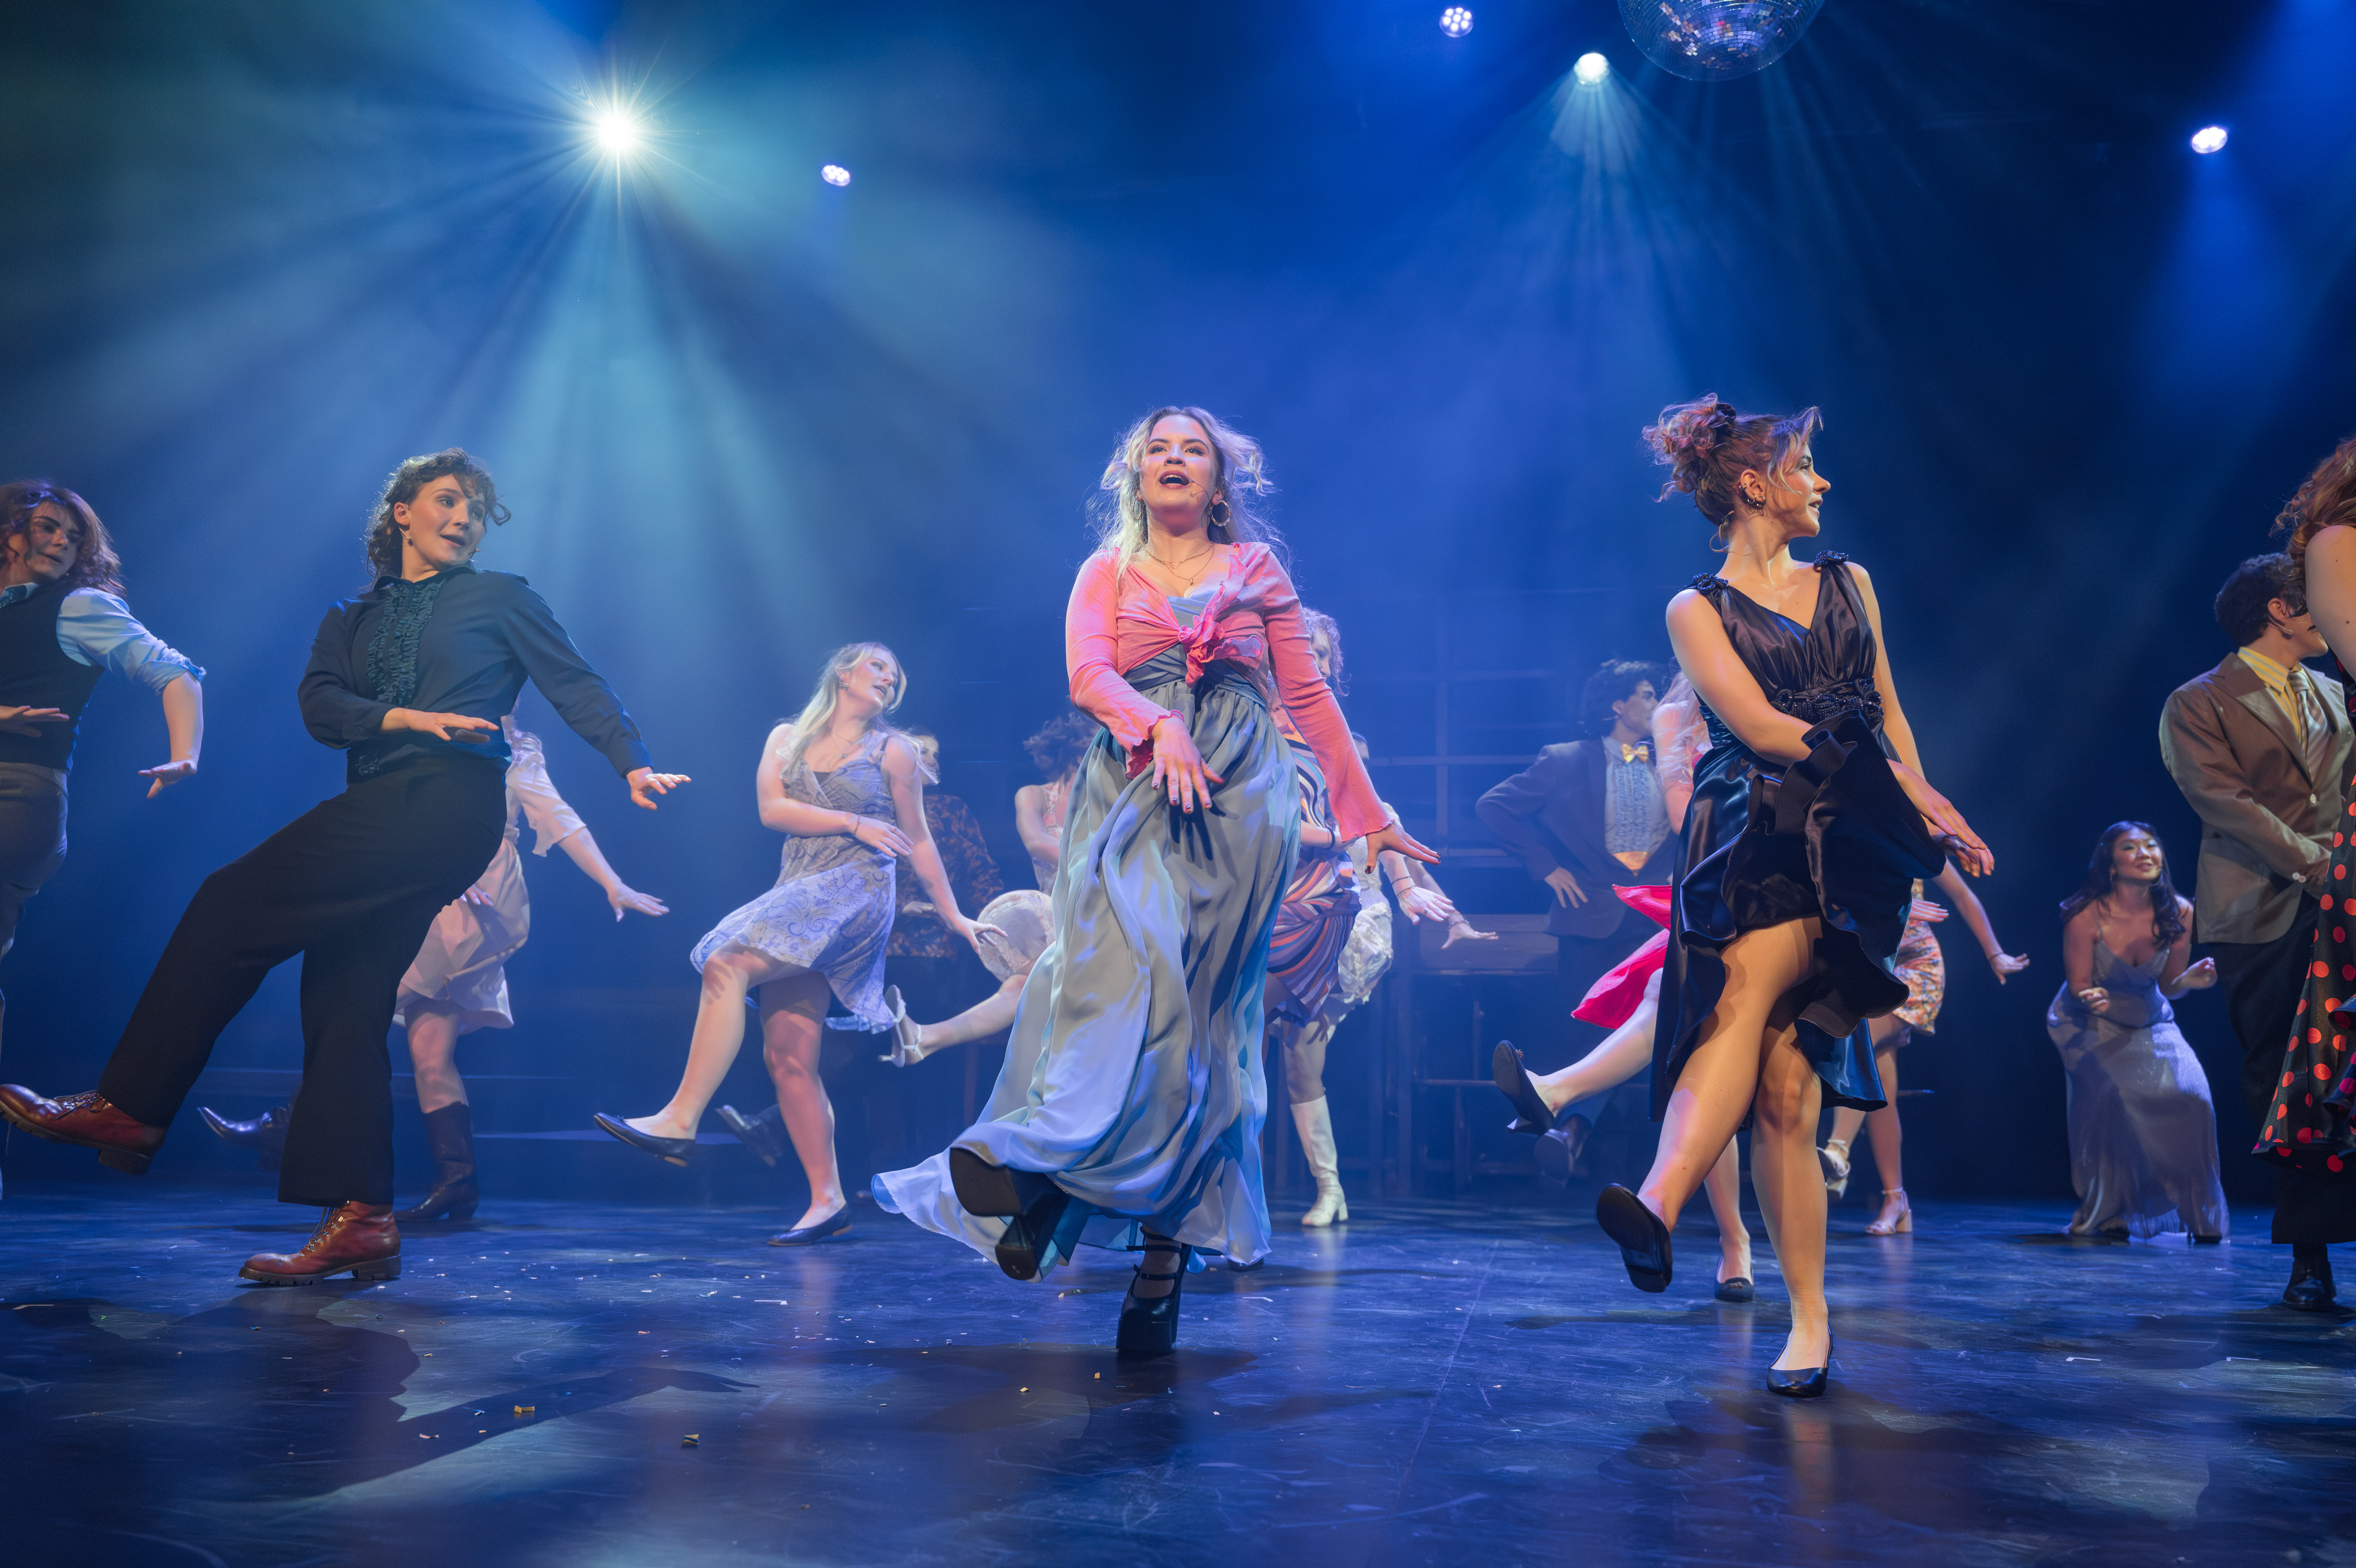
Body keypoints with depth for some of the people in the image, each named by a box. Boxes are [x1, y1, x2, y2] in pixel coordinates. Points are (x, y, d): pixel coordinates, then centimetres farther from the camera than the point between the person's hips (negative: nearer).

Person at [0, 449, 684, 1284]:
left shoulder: (501, 598, 13)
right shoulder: (354, 619, 24)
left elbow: (577, 684, 8)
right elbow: (319, 704, 8)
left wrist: (632, 763, -5)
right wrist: (409, 718, -10)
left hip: (447, 800, -6)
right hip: (383, 814, 6)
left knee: (235, 900, -14)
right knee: (345, 1000, -2)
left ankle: (129, 1108, -8)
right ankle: (362, 1219, -2)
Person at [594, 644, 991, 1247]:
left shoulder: (892, 750, 9)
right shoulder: (787, 738, 16)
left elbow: (917, 840, 14)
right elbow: (772, 809, 2)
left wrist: (953, 915, 15)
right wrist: (854, 823, -6)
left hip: (857, 893, -5)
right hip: (797, 902, 5)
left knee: (726, 965, -25)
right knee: (787, 1056, -4)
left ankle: (681, 1120, -25)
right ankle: (828, 1200, 0)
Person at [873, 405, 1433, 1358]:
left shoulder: (1256, 568, 18)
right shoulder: (1107, 572, 17)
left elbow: (1309, 697, 17)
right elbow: (1087, 673, -1)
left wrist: (1365, 813, 15)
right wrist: (1159, 726, -21)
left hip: (1241, 793, 0)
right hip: (1134, 787, 0)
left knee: (1204, 1001, -8)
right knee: (1131, 966, -23)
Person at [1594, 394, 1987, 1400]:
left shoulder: (1848, 583, 22)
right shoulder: (1697, 610, 9)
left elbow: (1888, 712, 22)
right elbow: (1759, 727, -3)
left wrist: (1928, 815, 8)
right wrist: (1904, 786, -6)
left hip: (1849, 846, 1)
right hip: (1749, 838, -1)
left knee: (1747, 990, -27)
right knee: (1779, 1079, -13)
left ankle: (1660, 1206, -38)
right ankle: (1808, 1318, -10)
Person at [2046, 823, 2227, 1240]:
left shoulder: (2178, 912, -14)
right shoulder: (2086, 916, -23)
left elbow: (2168, 987, -5)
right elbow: (2078, 986, -14)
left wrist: (2187, 980, -27)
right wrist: (2092, 998, -37)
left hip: (2150, 1021, 3)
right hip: (2090, 1023, -3)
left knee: (2189, 1091, -20)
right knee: (2116, 1092, -28)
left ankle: (2197, 1213, 0)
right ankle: (2106, 1211, -9)